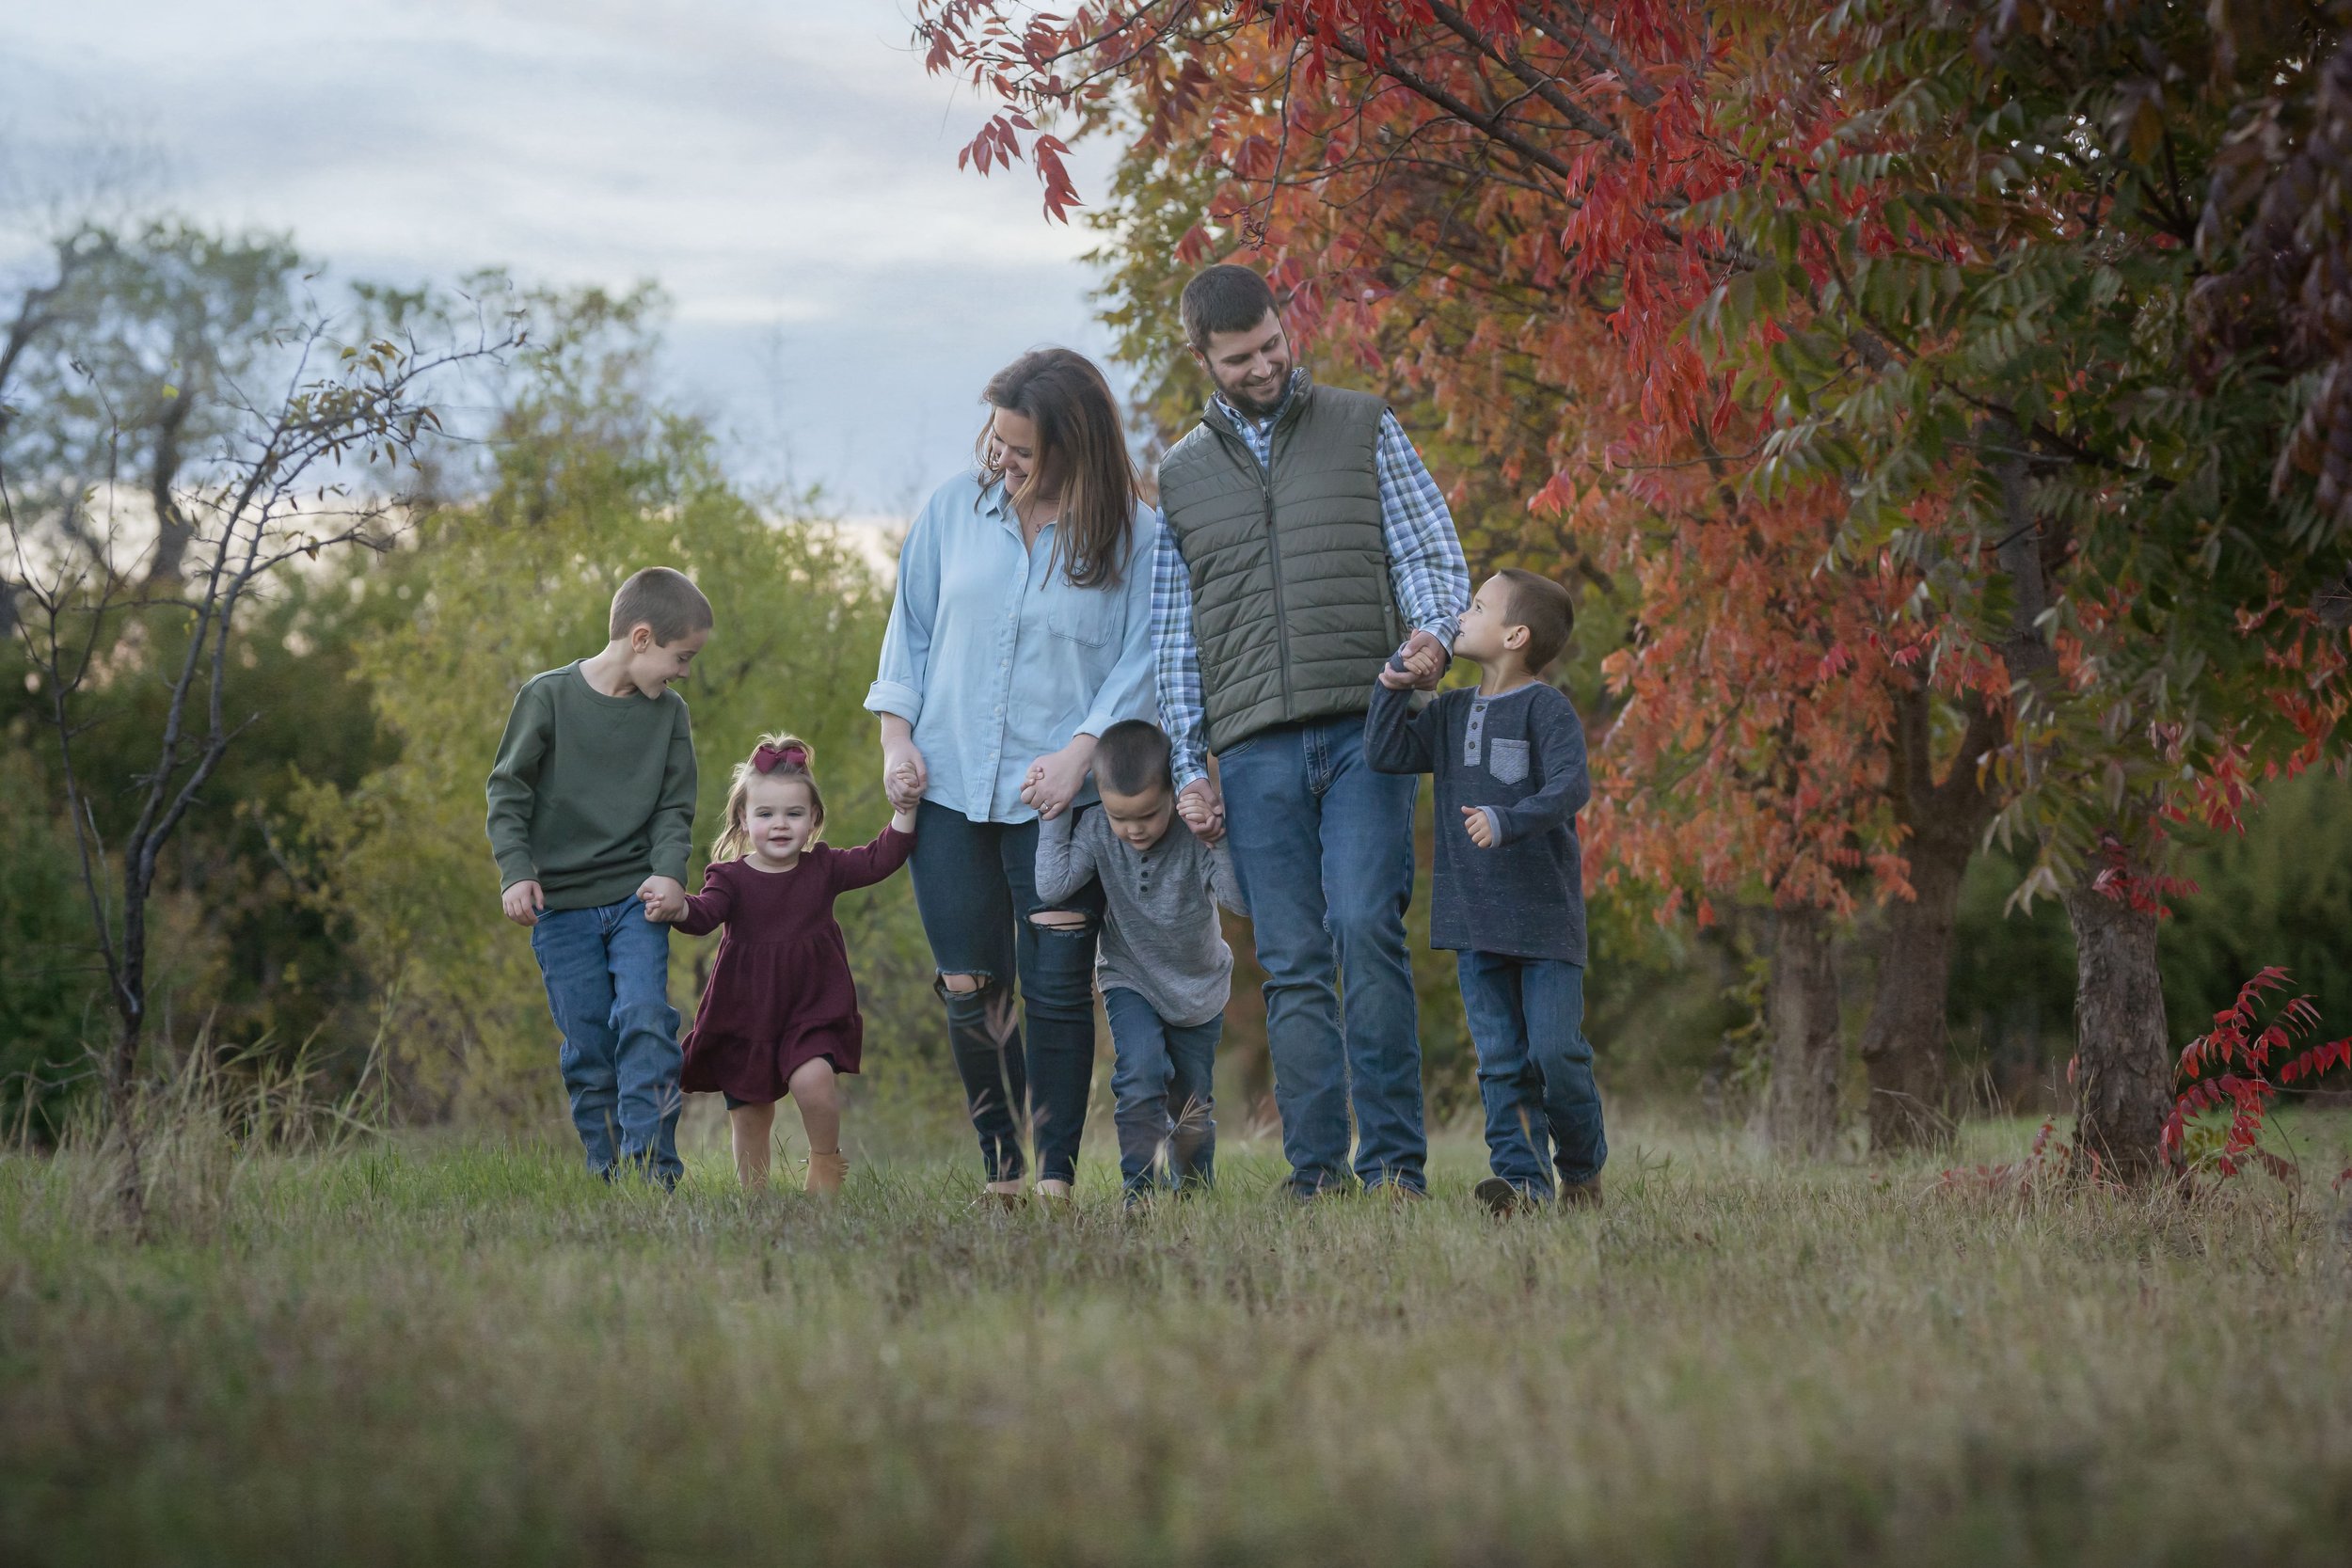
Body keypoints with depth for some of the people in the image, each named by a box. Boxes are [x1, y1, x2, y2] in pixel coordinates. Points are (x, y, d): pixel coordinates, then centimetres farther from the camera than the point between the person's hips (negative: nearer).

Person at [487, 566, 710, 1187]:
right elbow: (508, 791, -1)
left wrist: (669, 873, -9)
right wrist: (516, 871, -12)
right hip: (561, 904, -1)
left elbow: (675, 807, 8)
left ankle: (652, 1172, -19)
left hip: (636, 899, 2)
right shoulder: (548, 697, -4)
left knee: (644, 1019, -16)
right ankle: (607, 1176, 5)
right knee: (587, 1045, -1)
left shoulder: (669, 712, 7)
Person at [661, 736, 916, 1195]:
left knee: (812, 1080, -25)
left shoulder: (823, 868, 2)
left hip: (812, 1010, 0)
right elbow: (705, 915, -21)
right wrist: (676, 908, -43)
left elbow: (880, 860, -1)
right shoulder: (731, 878, -5)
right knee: (748, 1114, 6)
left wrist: (904, 811, -11)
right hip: (746, 1015, 0)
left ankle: (825, 1157, 2)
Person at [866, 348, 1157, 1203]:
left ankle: (1056, 1174, 2)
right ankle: (1002, 1173, 14)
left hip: (1060, 794, -3)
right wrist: (897, 739, 4)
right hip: (950, 785, 3)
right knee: (970, 988, 3)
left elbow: (1142, 658, -4)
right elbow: (911, 626, 12)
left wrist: (1080, 752, -15)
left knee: (1056, 987, -6)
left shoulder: (1132, 534, -4)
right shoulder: (954, 508, 5)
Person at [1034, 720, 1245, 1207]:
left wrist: (1218, 840, -44)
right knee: (1141, 1070, -25)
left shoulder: (1194, 832, -25)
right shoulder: (1097, 831, -20)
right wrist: (1055, 815, -30)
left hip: (1199, 988, 0)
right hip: (1130, 980, 0)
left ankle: (1194, 1189, 35)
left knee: (1191, 1102, 10)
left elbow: (1242, 902, -33)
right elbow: (1053, 886, -31)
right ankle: (1142, 1188, -15)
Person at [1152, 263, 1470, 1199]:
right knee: (1292, 965, -1)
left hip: (1363, 729, -2)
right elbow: (1174, 636, 17)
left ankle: (1393, 1162, -13)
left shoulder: (1363, 429, 11)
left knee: (1366, 927, -16)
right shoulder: (1181, 474, 16)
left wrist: (1434, 631, -15)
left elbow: (1430, 552, 7)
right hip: (1255, 749, 2)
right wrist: (1188, 768, 8)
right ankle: (1318, 1172, 0)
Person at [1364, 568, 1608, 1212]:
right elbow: (1387, 753, 6)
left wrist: (1509, 820, -34)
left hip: (1546, 917, -5)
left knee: (1556, 1050, -7)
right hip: (1476, 919, 6)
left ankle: (1583, 1169, 10)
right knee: (1501, 1058, 0)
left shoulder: (1545, 707, -6)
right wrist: (1393, 685, -2)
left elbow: (1571, 784, -20)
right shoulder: (1452, 712, 14)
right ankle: (1521, 1176, 0)